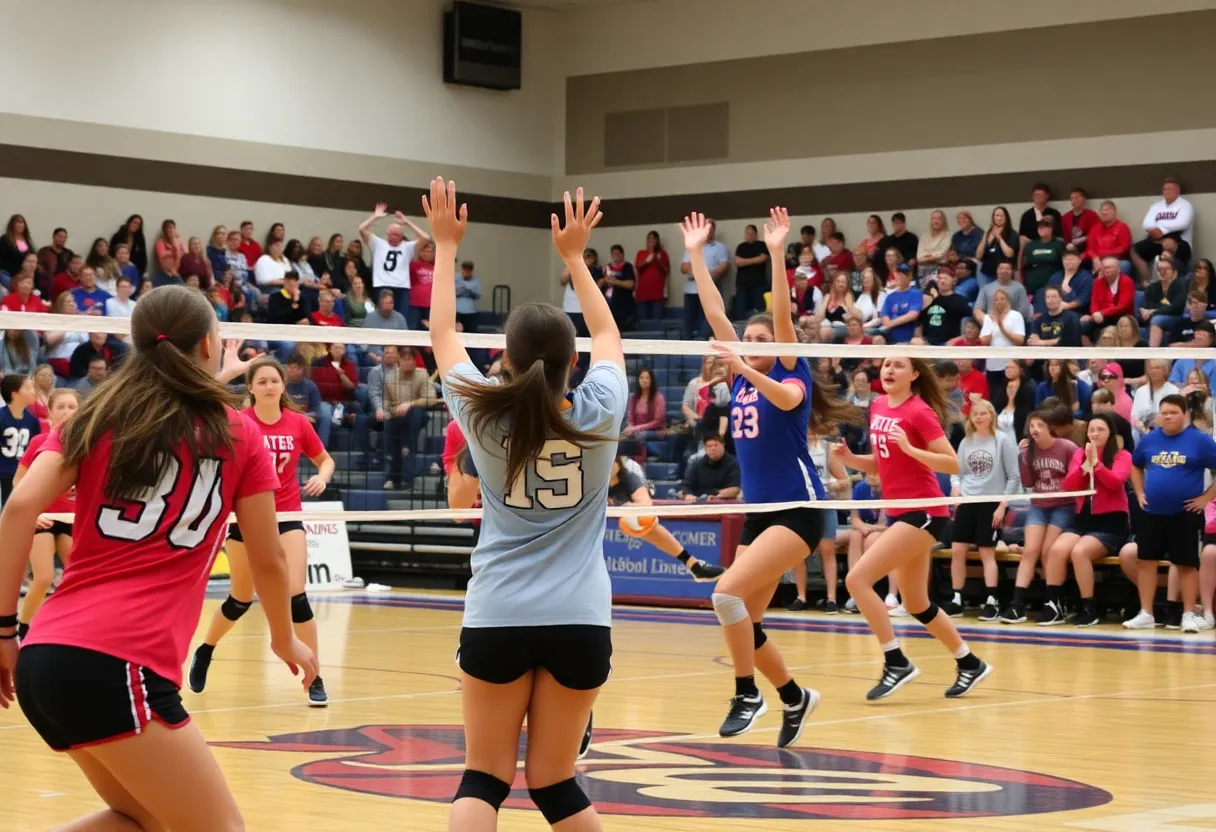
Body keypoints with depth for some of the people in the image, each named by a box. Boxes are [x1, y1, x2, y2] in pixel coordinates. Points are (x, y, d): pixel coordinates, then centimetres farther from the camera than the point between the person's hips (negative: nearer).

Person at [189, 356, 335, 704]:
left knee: (296, 594, -14)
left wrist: (322, 478, -11)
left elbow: (325, 459, 10)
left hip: (287, 517, 1)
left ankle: (314, 679, -5)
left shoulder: (298, 423, -3)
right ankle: (204, 652, 41)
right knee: (241, 599, 12)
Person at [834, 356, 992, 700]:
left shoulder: (919, 412, -12)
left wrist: (910, 448, -26)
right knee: (916, 605, 16)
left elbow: (953, 464, -16)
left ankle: (897, 663, -11)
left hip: (923, 513, -9)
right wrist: (849, 458, 3)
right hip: (898, 513, 9)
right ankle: (970, 664, 33)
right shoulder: (878, 407, 10)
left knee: (858, 578, -18)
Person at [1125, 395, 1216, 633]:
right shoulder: (1149, 439, 6)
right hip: (1152, 513, 4)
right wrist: (1140, 493, 11)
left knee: (1187, 565, 1)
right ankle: (1146, 614, 11)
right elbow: (1136, 465, 23)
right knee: (1146, 561, 4)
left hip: (1185, 514, -4)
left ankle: (1189, 615, 8)